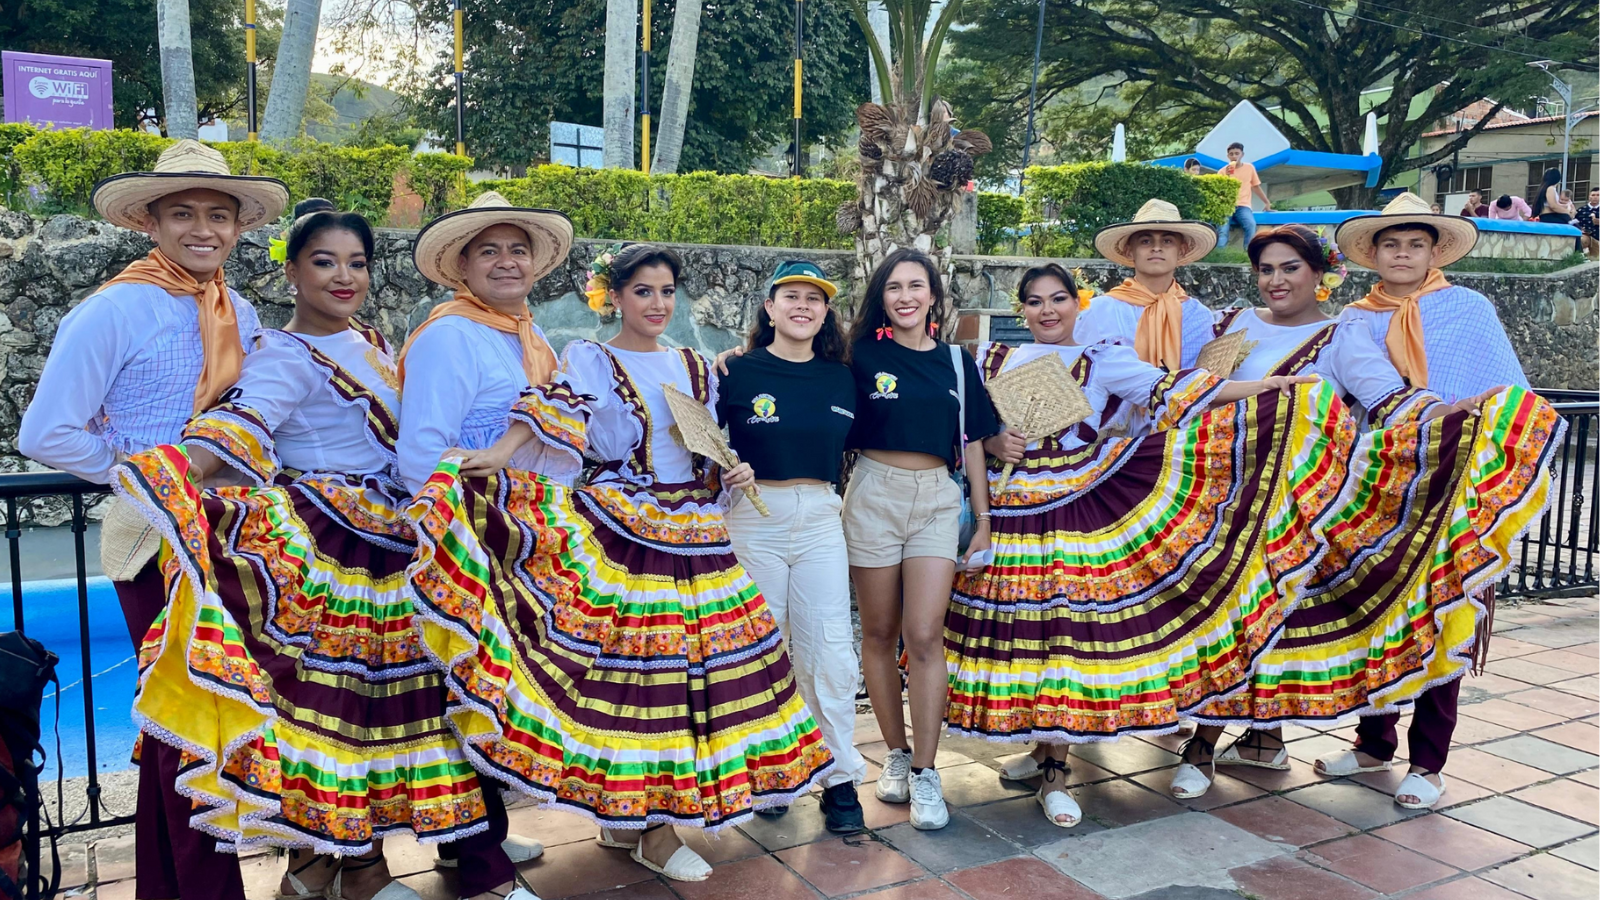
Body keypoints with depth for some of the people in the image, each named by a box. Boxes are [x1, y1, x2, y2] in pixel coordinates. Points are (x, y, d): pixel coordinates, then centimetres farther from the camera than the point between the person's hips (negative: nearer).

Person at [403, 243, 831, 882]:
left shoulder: (696, 369, 16)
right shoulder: (590, 361, 0)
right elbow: (553, 407, -19)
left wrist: (733, 476, 2)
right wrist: (500, 454, -36)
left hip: (693, 538, 6)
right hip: (620, 533, -5)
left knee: (694, 660, 5)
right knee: (627, 663, -5)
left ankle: (630, 817, 20)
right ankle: (647, 827, 9)